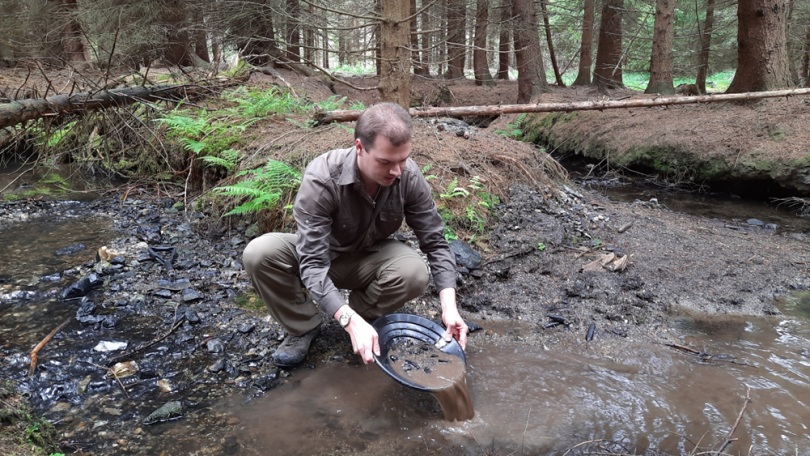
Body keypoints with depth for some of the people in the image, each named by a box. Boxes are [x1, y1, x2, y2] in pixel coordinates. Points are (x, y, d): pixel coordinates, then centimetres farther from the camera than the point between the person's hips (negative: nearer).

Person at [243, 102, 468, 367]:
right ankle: (304, 327, -5)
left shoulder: (409, 177, -23)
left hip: (368, 259, 2)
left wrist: (449, 306, -29)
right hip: (320, 253, -1)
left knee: (415, 273, -31)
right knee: (259, 253, -31)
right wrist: (349, 321, -48)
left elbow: (435, 243, -15)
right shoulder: (321, 179, -33)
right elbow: (313, 263, -35)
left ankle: (362, 312, 1)